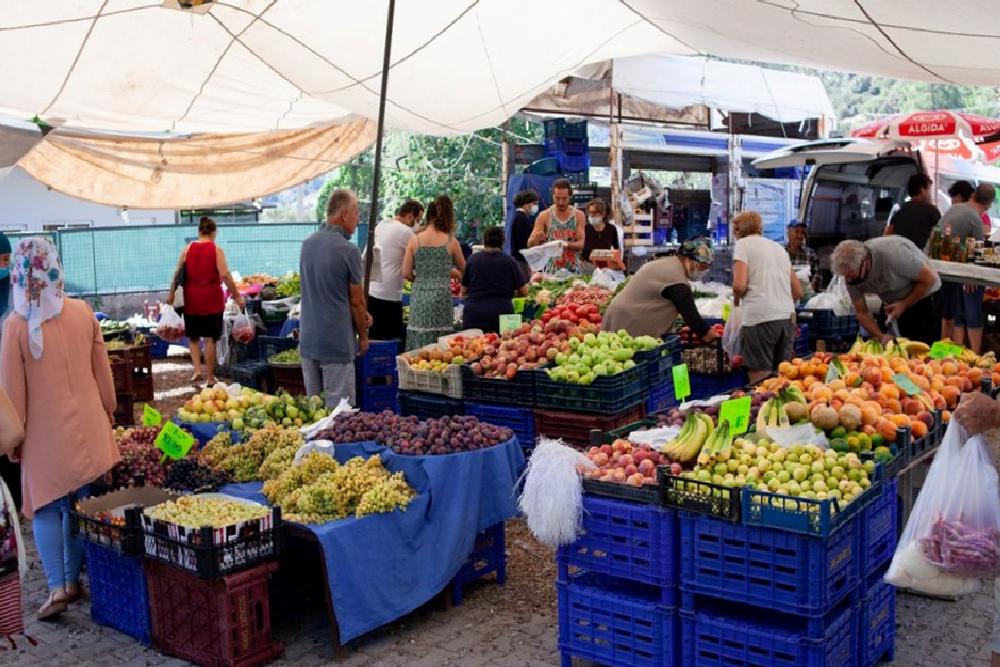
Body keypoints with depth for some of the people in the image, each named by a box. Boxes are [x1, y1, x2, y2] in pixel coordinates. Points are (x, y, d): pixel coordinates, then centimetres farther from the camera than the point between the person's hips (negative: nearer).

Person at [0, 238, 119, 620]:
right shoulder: (82, 313, -5)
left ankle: (57, 587, 2)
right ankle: (72, 580, 22)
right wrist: (108, 410, 18)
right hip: (87, 425, 3)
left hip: (45, 432, -3)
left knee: (46, 507, 9)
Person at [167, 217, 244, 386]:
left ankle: (197, 369, 4)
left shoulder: (187, 249, 3)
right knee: (210, 338, 4)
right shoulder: (216, 250, -6)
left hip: (191, 299, 2)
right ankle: (210, 378, 9)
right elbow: (225, 275, -15)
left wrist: (171, 293, 15)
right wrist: (237, 296, -11)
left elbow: (178, 273, 4)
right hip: (211, 299, -2)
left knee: (193, 336, 18)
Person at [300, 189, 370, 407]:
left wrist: (361, 314, 13)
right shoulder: (348, 250, -15)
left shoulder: (307, 244, 7)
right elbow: (357, 301, -9)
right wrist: (363, 336, 6)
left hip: (308, 339, 7)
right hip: (336, 341, -7)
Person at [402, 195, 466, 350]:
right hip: (441, 297, -2)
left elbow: (406, 273, 1)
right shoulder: (451, 242, -2)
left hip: (419, 298, 2)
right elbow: (463, 269, 13)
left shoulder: (415, 240, 1)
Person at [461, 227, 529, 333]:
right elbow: (524, 292, 3)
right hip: (501, 314, -1)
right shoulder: (510, 261, 2)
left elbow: (463, 291, 10)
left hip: (473, 316, 1)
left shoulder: (473, 259, 4)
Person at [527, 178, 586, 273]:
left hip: (572, 269, 1)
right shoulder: (544, 216, -2)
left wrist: (567, 244, -25)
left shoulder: (578, 215, 1)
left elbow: (581, 244, -5)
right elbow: (530, 245, -3)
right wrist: (536, 239, -25)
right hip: (551, 270, -1)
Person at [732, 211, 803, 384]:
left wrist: (736, 300, 9)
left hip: (759, 318, -6)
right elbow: (798, 292, 22)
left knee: (760, 381, -4)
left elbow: (739, 285, -11)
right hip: (787, 317, 7)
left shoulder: (743, 243, 3)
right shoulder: (779, 248, 22)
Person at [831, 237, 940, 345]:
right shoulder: (851, 272, -18)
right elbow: (861, 312, -10)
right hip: (891, 303, 5)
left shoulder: (893, 255, -36)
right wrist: (881, 336, -23)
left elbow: (929, 279, -24)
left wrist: (904, 305, -24)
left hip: (921, 297, -5)